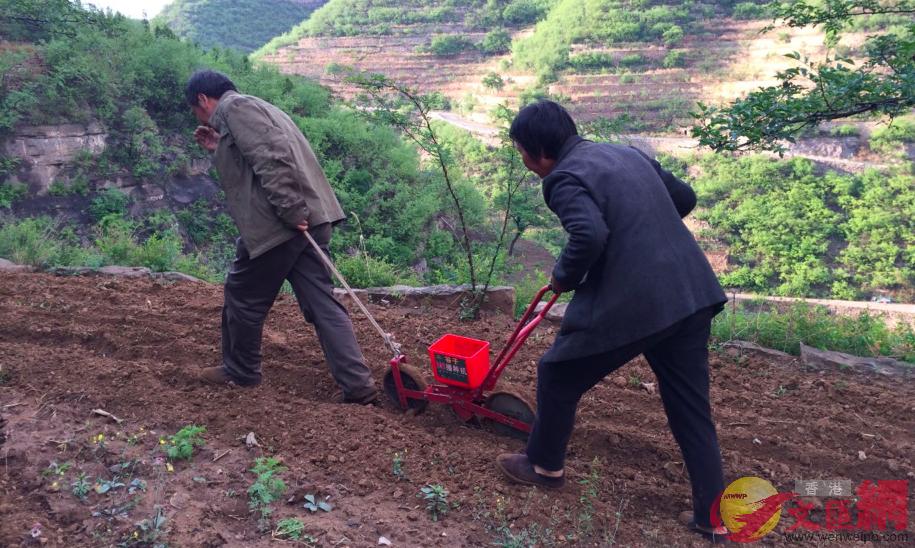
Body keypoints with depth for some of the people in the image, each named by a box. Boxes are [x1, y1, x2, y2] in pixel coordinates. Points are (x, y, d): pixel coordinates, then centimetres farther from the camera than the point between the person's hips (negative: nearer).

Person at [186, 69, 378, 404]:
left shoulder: (234, 108, -3)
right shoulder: (252, 107, 29)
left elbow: (272, 160, -19)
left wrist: (291, 213, -22)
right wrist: (218, 150, 24)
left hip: (277, 225, -9)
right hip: (309, 220, 9)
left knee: (243, 297, 10)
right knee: (321, 303, 5)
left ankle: (240, 372, 29)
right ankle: (358, 386, 2)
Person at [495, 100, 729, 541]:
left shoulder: (564, 178, -8)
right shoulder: (628, 152, 17)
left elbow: (589, 236, -26)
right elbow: (685, 198, 25)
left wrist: (564, 278, -8)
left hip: (631, 302, -8)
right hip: (692, 292, 8)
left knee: (558, 375, 16)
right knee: (690, 406, 17)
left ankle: (544, 466, 35)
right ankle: (713, 515, 23)